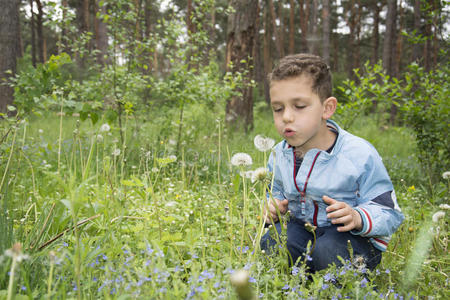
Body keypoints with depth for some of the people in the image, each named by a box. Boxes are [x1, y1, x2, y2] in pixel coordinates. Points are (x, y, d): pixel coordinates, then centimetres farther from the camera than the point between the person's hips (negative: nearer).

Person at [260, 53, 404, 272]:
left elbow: (389, 214, -15)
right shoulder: (278, 155, -2)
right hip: (301, 227, 4)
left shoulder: (360, 155, -19)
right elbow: (276, 191, 20)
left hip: (352, 236, -4)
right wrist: (273, 207, -5)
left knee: (328, 252, -36)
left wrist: (358, 218, -36)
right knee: (269, 243, -26)